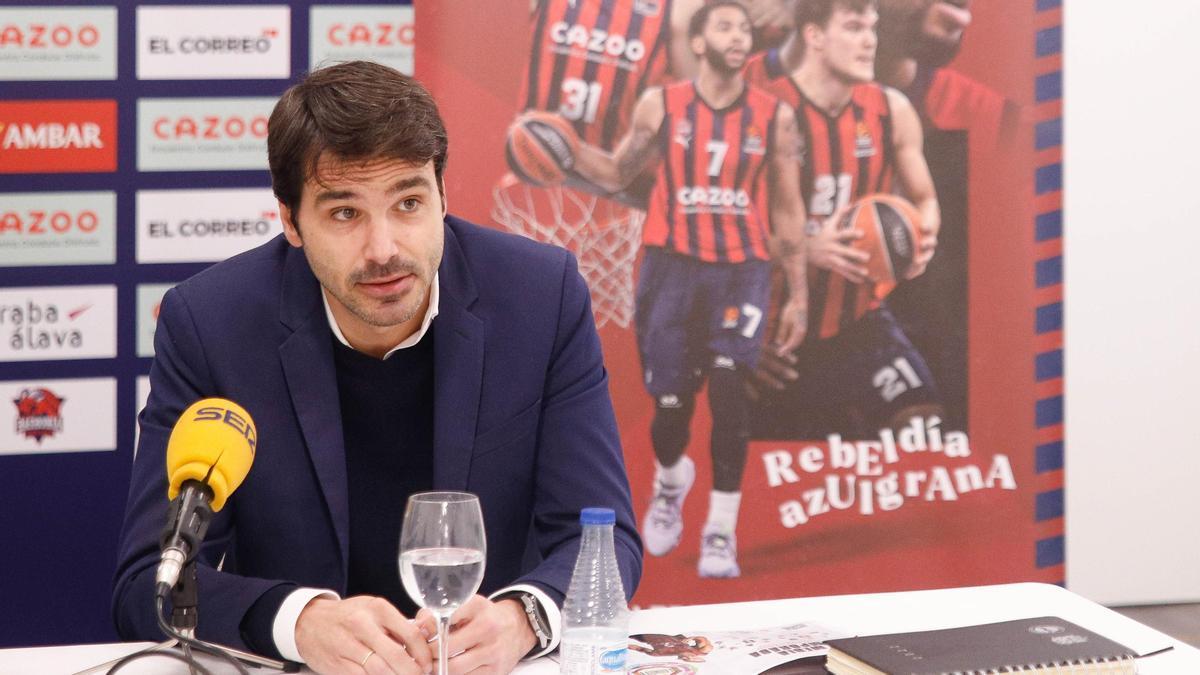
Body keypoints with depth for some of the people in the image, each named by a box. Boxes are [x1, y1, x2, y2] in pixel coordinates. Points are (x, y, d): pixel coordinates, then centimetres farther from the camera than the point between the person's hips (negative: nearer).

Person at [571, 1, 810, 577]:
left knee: (727, 384, -18)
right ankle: (670, 481, 38)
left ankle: (722, 531, -7)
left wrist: (799, 296, 6)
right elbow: (618, 173, 12)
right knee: (671, 403, 2)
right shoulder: (660, 106, 2)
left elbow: (788, 211, 7)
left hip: (741, 270, 0)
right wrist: (568, 151, -7)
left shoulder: (775, 116, 2)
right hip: (671, 265, 1)